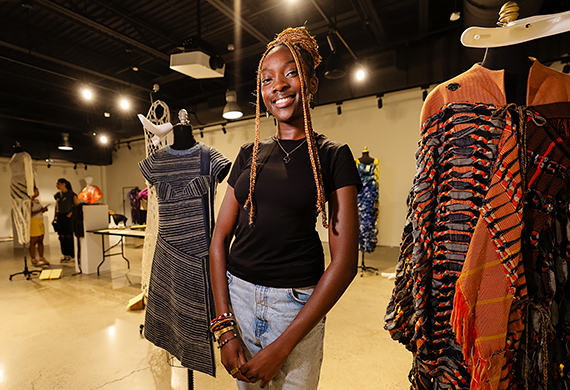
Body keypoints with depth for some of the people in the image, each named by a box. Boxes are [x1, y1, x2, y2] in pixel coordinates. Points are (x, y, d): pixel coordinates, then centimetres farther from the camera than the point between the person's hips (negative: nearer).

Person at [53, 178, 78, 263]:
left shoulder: (71, 194, -6)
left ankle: (71, 255, 5)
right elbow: (56, 207, 17)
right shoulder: (58, 195, 10)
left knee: (69, 236, -3)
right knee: (62, 236, 6)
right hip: (60, 217, 5)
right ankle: (65, 254, 15)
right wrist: (54, 217, 12)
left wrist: (71, 213, -14)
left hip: (68, 217, -5)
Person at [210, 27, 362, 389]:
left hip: (298, 306, -3)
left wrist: (282, 347, -12)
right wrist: (224, 327, -5)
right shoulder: (250, 154, 4)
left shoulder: (333, 156, -6)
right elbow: (220, 238, 3)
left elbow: (345, 262, -12)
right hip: (236, 294, 4)